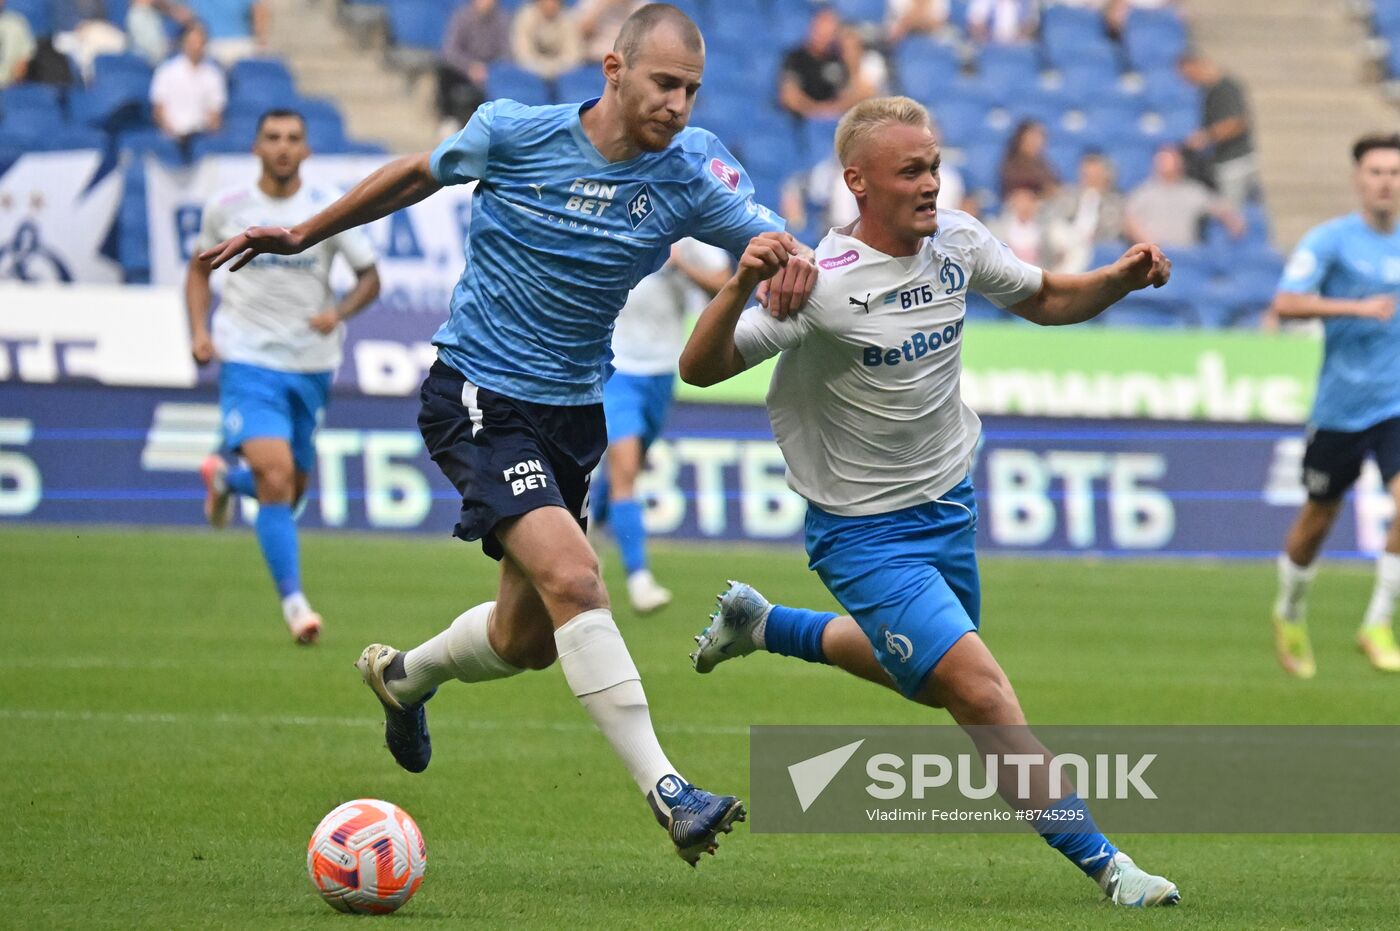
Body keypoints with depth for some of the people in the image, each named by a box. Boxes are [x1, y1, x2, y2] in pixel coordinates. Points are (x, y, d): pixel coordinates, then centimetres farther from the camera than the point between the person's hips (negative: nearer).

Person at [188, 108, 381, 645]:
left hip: (311, 364, 3)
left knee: (292, 488, 12)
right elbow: (200, 269, 15)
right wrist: (199, 333, 0)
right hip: (248, 361, -3)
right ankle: (294, 603, -13)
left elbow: (370, 278, 4)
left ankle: (225, 478, 46)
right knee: (276, 476, -19)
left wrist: (340, 312, -17)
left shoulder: (327, 210, -2)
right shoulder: (227, 209, -1)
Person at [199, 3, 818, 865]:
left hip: (572, 408, 5)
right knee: (572, 576, -25)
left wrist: (793, 262, -38)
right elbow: (419, 174, 6)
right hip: (478, 396, -5)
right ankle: (666, 791, -26)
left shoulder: (689, 173, -7)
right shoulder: (513, 133, -12)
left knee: (526, 641, 14)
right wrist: (303, 236, 14)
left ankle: (404, 676, 47)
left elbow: (777, 245, -13)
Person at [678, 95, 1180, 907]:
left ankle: (762, 624, 44)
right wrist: (740, 289, -43)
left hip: (949, 504, 7)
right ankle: (1099, 860, -9)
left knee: (932, 680, 25)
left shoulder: (957, 240, -6)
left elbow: (1045, 299, 11)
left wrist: (1121, 279, -9)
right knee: (980, 690, -18)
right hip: (865, 530, -7)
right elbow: (701, 369, -24)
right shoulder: (824, 285, -24)